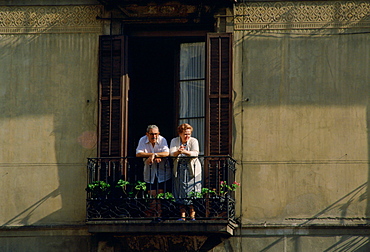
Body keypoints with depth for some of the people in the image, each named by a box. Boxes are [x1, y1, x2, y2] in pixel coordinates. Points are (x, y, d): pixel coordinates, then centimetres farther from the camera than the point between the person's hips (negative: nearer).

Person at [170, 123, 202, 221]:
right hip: (179, 169, 2)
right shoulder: (174, 141, 5)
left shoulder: (193, 141, 0)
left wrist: (184, 152, -33)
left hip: (192, 169, -2)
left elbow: (195, 153, -16)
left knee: (192, 192, -5)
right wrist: (177, 152, -32)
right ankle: (182, 215, 1)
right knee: (180, 193, -2)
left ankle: (192, 215, -1)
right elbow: (171, 153, -9)